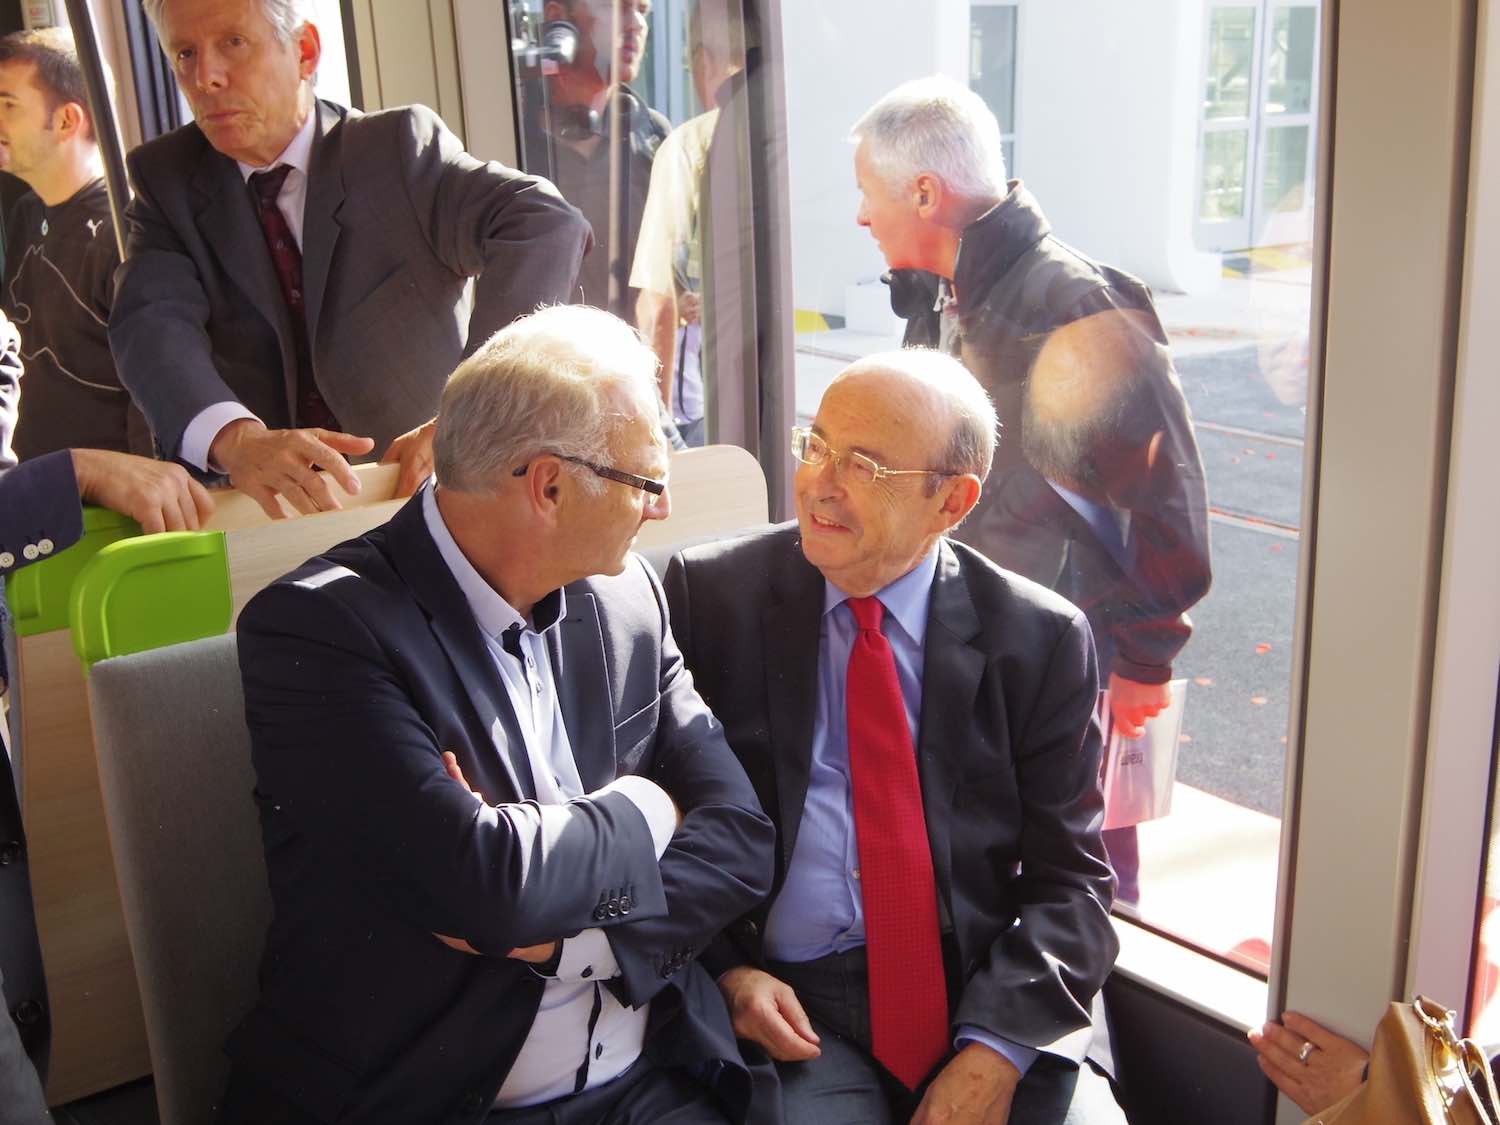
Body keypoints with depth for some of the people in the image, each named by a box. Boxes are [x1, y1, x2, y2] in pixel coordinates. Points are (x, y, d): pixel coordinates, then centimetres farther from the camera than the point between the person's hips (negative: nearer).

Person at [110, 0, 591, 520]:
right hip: (270, 513, 3)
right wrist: (232, 436, -33)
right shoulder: (166, 180, 7)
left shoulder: (398, 147, -2)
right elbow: (153, 324, -10)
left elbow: (547, 225, -18)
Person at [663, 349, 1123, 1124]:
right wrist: (724, 969, -10)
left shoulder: (1042, 641, 0)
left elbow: (1069, 877, 0)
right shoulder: (712, 595, 0)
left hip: (994, 997, 1)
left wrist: (995, 1052, -14)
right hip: (795, 1007, 0)